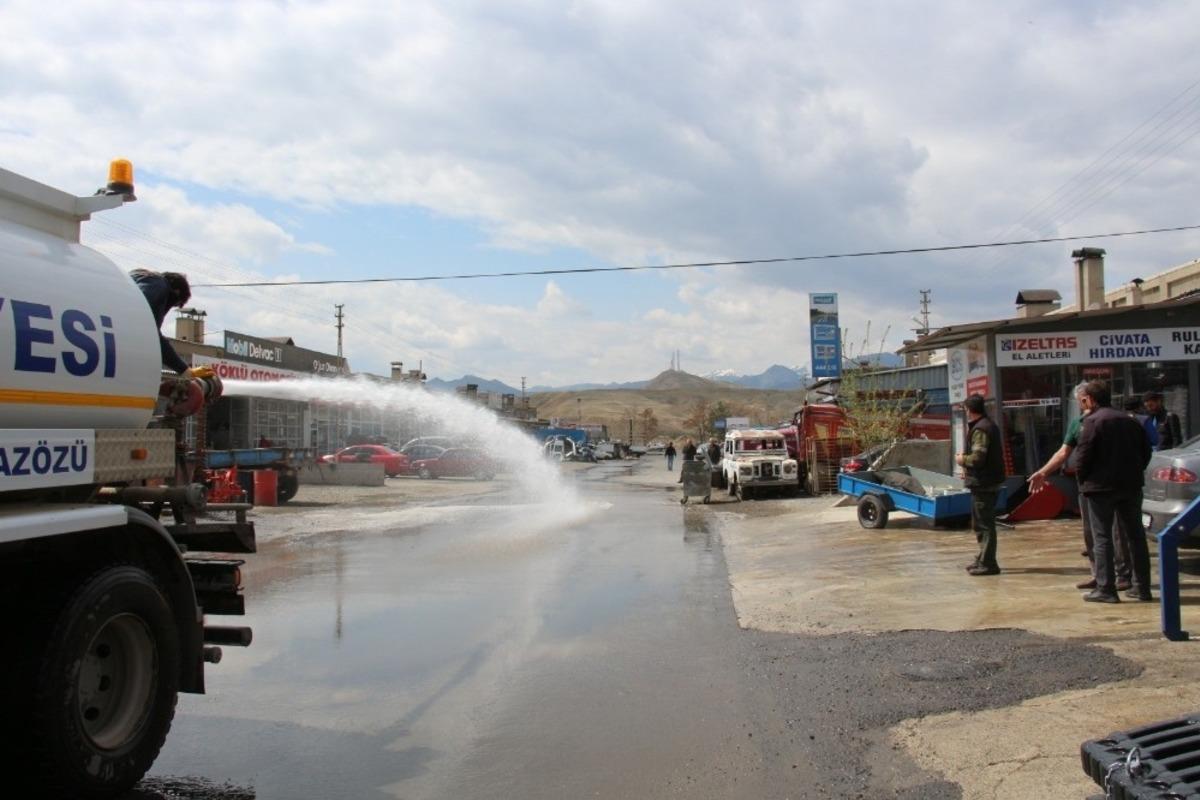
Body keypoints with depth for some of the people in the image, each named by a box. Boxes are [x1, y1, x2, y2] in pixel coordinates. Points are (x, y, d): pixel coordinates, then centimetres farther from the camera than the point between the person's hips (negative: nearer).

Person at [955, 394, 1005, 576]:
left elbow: (977, 457, -25)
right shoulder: (989, 425, 15)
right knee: (983, 523, 19)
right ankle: (983, 559, 29)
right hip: (989, 481, 10)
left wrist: (962, 460, -7)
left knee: (984, 524, -5)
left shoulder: (980, 429, -17)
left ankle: (988, 563, -1)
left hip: (983, 483, -10)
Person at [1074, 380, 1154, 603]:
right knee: (1136, 535, 12)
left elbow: (1083, 455, -15)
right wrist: (1135, 472, 19)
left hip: (1102, 486, -6)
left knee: (1102, 537, -1)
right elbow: (1146, 451, 14)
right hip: (1131, 485, 7)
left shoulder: (1093, 421, -11)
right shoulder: (1130, 420, 11)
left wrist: (1082, 478, -1)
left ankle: (1105, 589, -2)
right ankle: (1142, 587, 16)